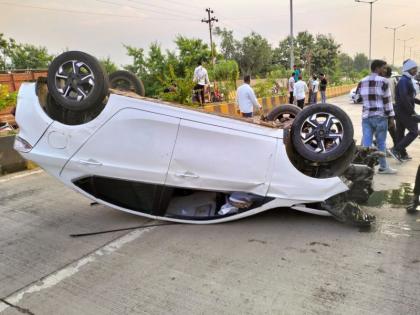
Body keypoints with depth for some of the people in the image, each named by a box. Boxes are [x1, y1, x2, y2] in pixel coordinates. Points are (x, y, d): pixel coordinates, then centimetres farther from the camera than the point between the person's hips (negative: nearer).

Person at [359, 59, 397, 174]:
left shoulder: (362, 82, 10)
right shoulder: (383, 81, -8)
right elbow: (387, 100, -9)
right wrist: (391, 117, -4)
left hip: (366, 116, 5)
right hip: (380, 116, -4)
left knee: (366, 143, 4)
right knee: (381, 143, 6)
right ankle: (383, 167, 17)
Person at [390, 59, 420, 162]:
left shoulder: (408, 80, 18)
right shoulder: (404, 81, -14)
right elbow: (404, 98, -25)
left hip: (400, 111, 10)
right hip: (405, 111, -10)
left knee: (400, 133, 11)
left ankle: (403, 154, 20)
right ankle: (396, 150, -11)